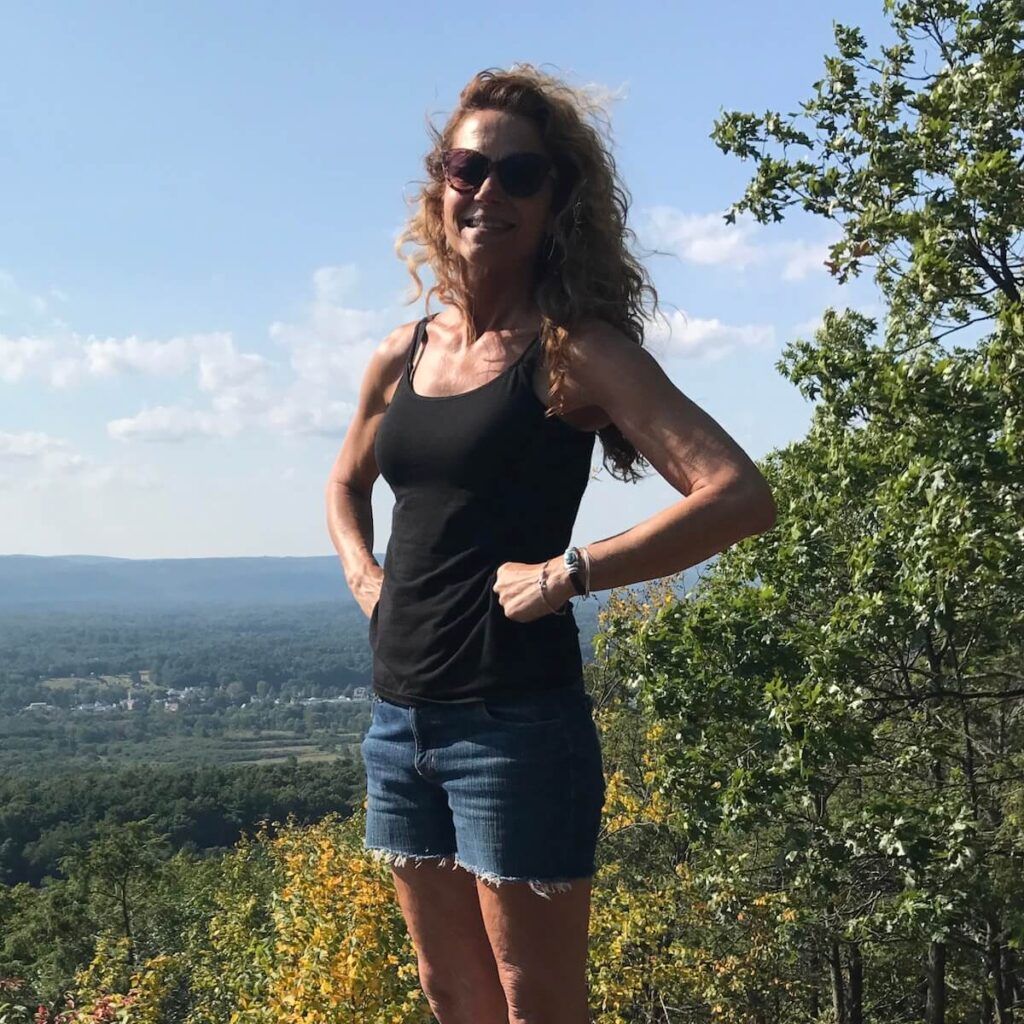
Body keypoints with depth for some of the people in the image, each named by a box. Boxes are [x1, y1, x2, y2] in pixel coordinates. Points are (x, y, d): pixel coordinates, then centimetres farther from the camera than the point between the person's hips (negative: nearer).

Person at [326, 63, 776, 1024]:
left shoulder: (574, 349, -9)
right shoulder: (401, 356, 8)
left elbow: (739, 494, -19)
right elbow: (345, 483, 28)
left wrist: (568, 573, -19)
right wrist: (364, 575, 9)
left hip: (515, 723, -6)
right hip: (400, 719, 6)